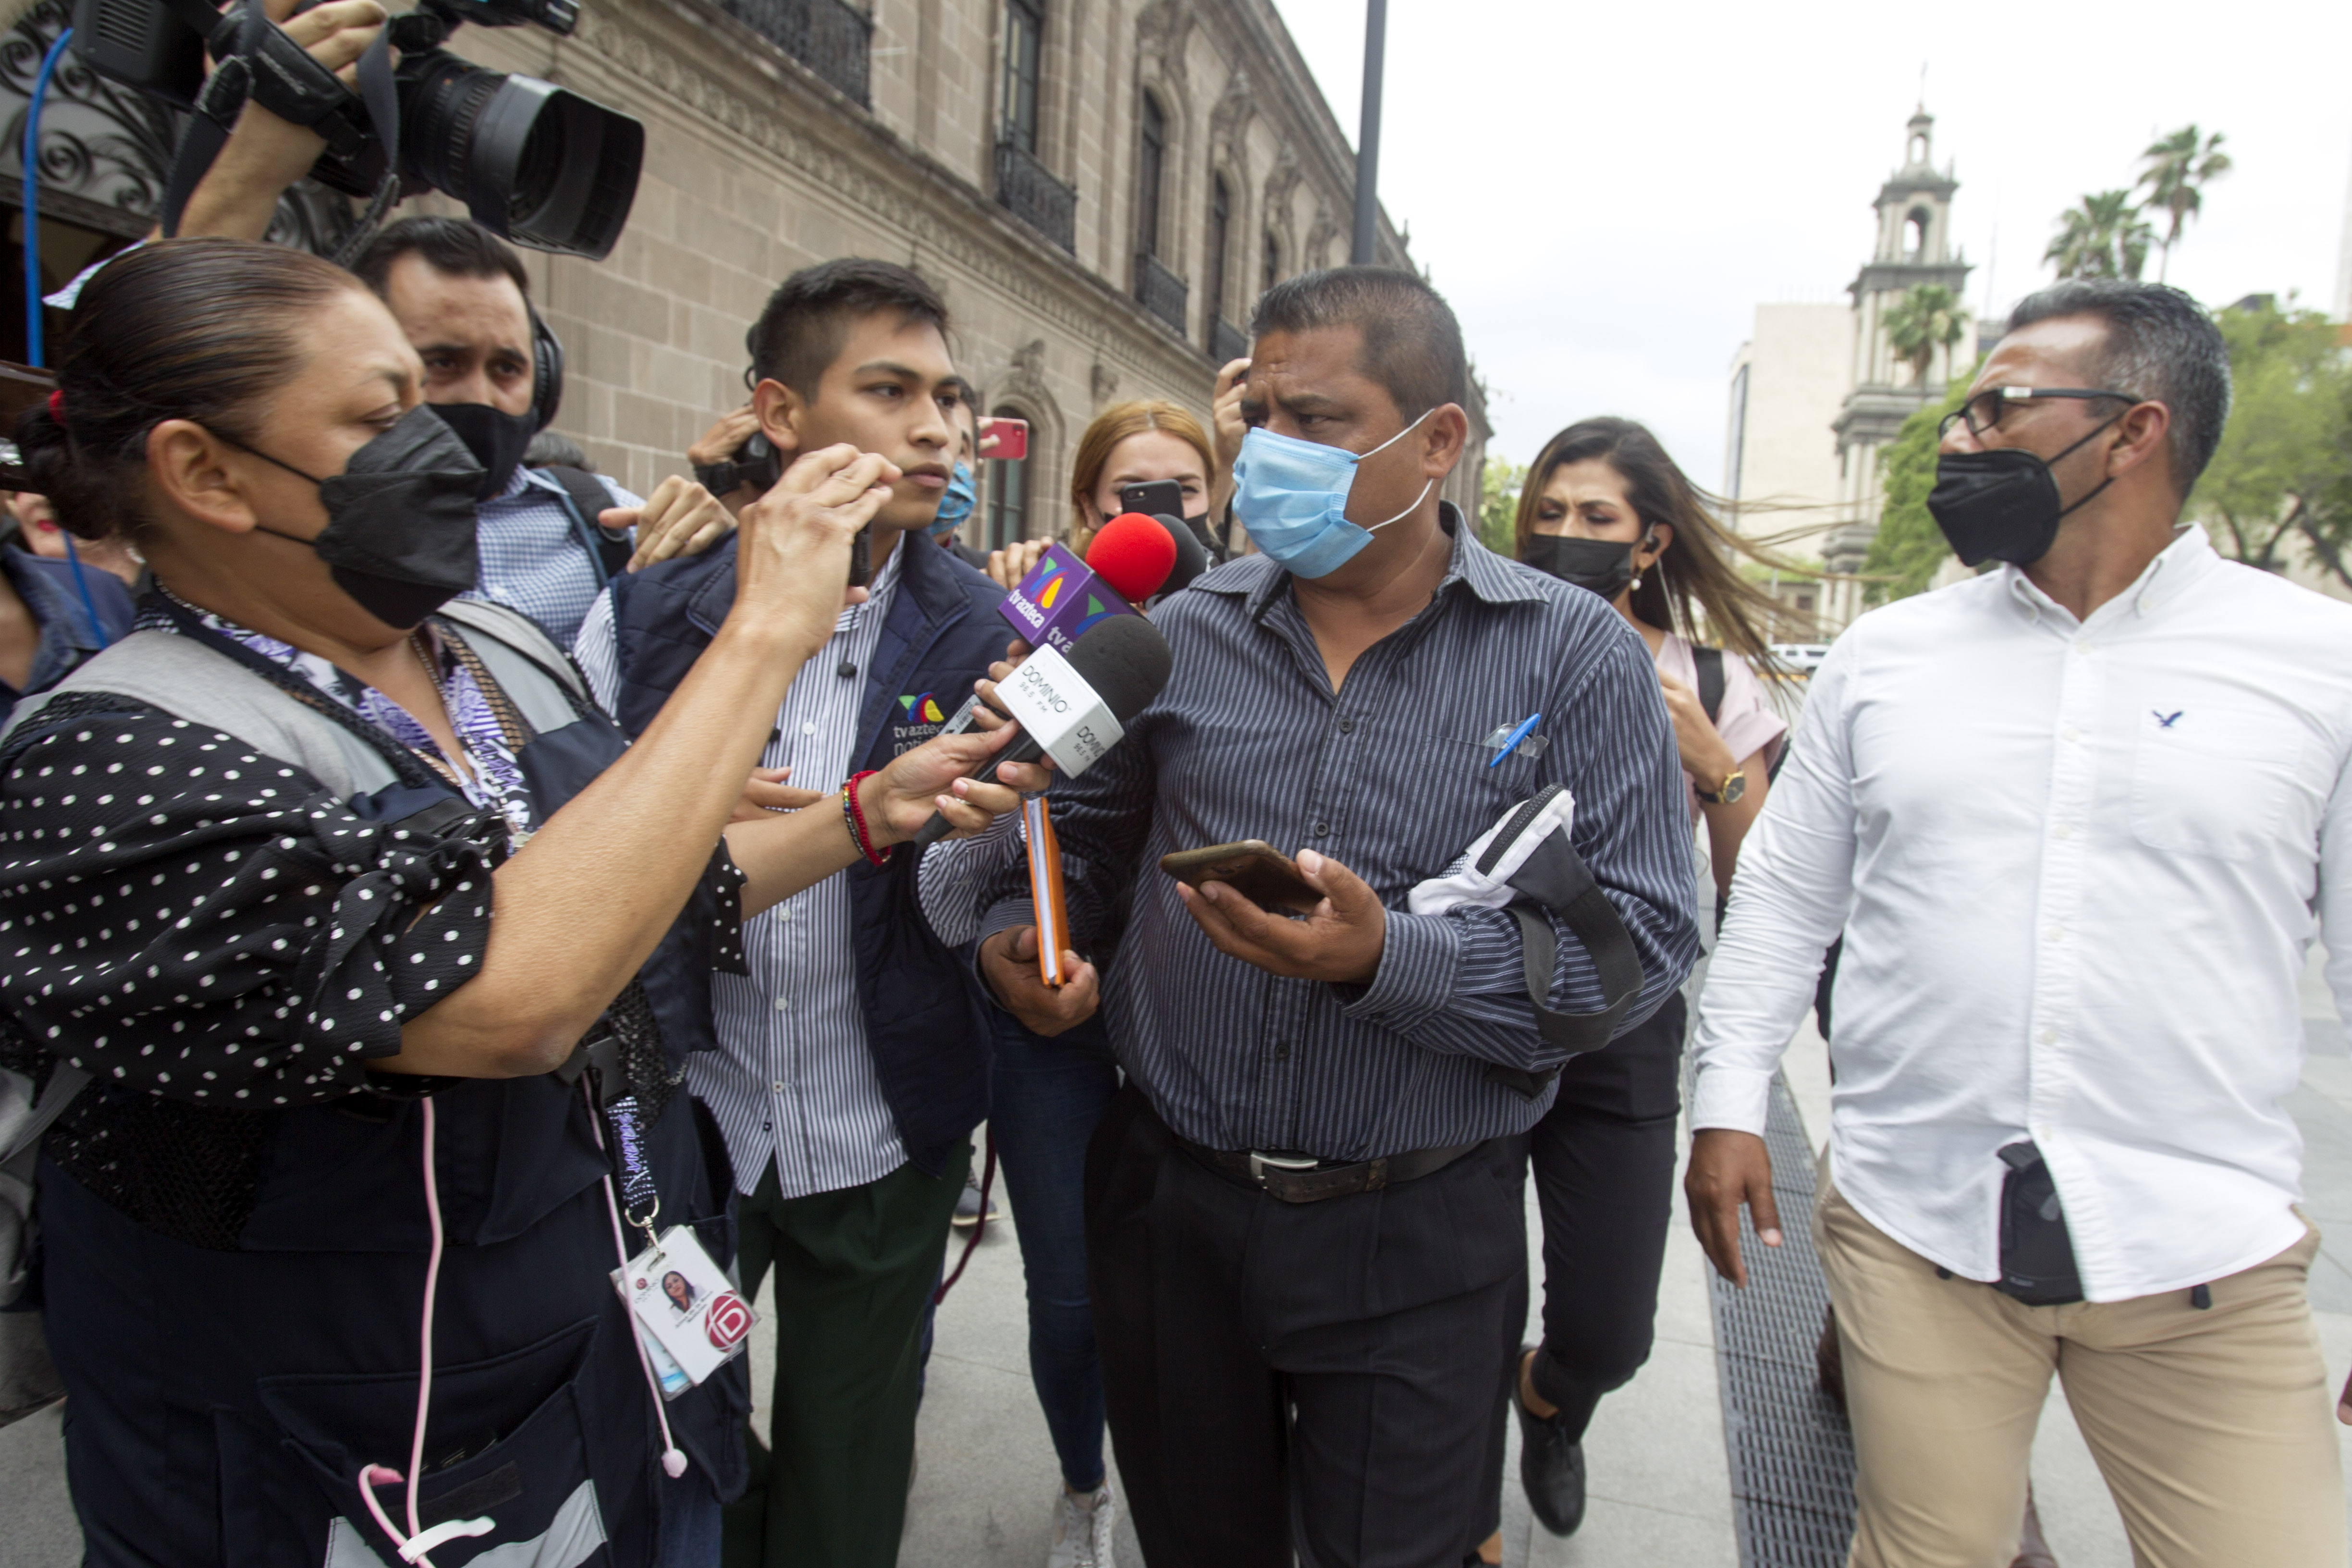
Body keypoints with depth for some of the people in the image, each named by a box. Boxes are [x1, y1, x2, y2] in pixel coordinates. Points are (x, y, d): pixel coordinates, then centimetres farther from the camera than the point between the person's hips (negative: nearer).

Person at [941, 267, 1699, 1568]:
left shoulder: (1575, 656, -8)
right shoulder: (1183, 632, 1)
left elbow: (1640, 940, -14)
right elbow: (1084, 830, 13)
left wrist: (1389, 957, -27)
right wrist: (1015, 931, -7)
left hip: (1416, 1235, -2)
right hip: (1170, 1203, 3)